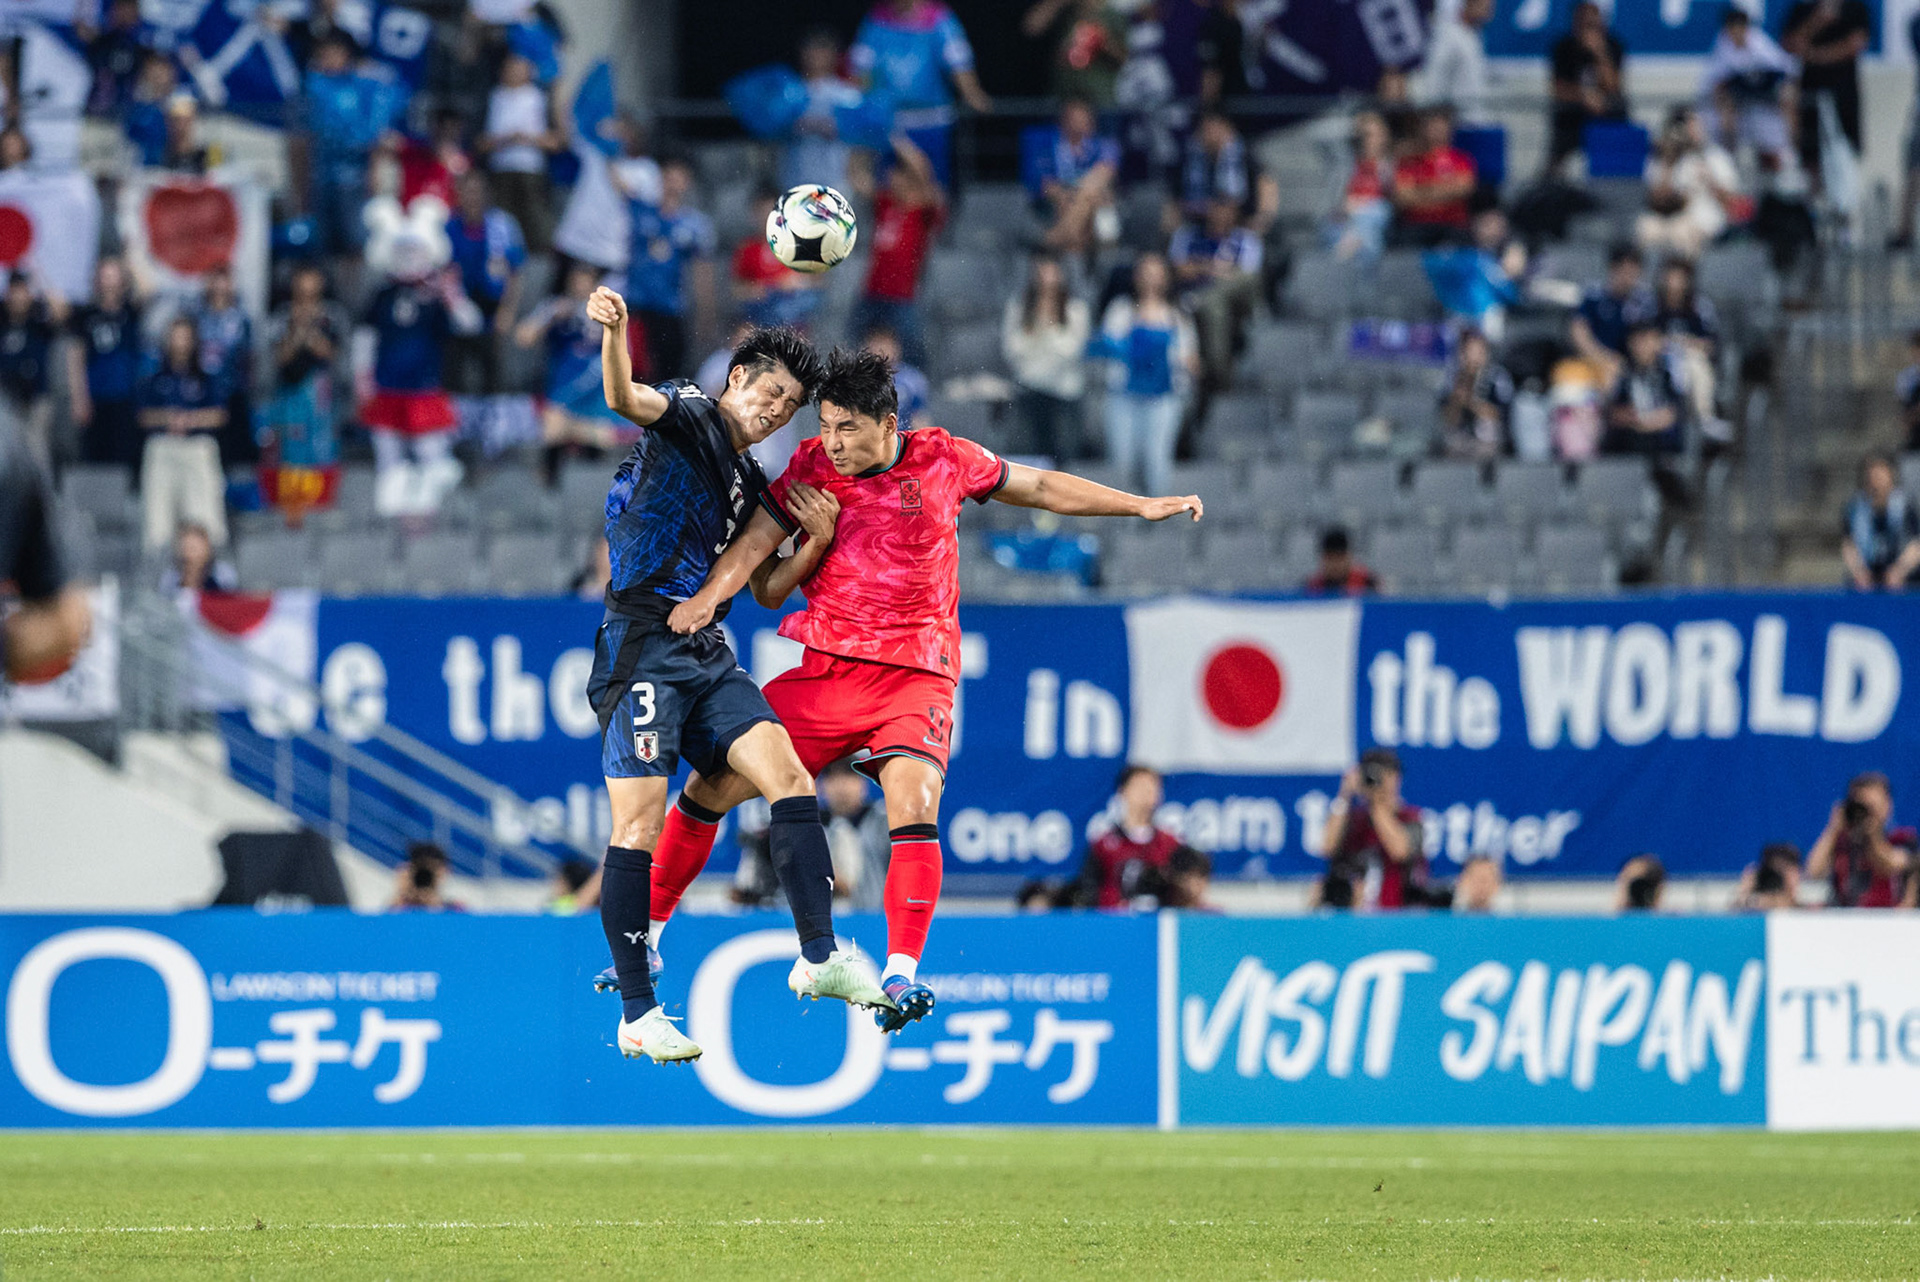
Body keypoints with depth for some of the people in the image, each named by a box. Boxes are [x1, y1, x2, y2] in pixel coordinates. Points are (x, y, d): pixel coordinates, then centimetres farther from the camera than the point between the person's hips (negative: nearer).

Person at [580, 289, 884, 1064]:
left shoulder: (750, 483, 21)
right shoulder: (689, 415, -1)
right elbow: (628, 400, -24)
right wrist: (613, 333, -44)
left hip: (706, 652, 8)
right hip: (642, 644, -8)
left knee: (788, 776, -7)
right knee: (640, 822, -10)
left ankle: (819, 956, -6)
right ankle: (637, 1015, -6)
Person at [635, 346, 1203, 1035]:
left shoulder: (943, 459, -1)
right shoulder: (812, 467, 0)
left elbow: (1039, 487, 14)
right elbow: (765, 586, -2)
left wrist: (1143, 506, 13)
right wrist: (708, 596, -24)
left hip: (917, 674, -2)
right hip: (827, 668, 2)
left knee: (913, 799, -28)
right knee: (712, 785, -1)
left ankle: (901, 976, -30)